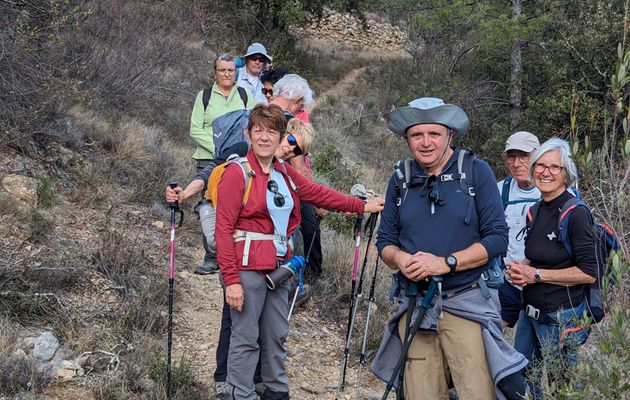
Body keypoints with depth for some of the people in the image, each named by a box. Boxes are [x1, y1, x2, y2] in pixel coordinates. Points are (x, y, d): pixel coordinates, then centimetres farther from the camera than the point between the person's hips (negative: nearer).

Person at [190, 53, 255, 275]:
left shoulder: (245, 95, 11)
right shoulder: (204, 96, 8)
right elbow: (196, 130, 2)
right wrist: (217, 148, -9)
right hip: (209, 160, -1)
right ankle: (211, 259, 2)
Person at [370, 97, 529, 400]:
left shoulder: (476, 171, -3)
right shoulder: (401, 179, 9)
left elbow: (497, 238, -7)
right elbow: (385, 241, 13)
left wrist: (446, 263, -17)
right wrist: (400, 258, -10)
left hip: (466, 305, -3)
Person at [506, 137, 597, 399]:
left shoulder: (576, 213, -16)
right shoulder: (536, 210, 8)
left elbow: (588, 273, -18)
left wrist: (536, 275, -16)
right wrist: (519, 270, 0)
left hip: (562, 316, -7)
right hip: (530, 312, 8)